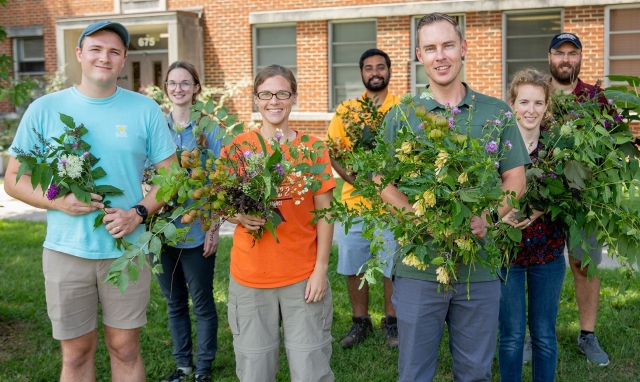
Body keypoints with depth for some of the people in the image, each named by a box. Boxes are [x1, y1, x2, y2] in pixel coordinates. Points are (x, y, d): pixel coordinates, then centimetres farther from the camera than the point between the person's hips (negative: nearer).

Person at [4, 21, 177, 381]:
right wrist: (57, 201, -15)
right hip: (66, 252, 0)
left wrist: (139, 213, -14)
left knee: (125, 349, 12)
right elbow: (14, 180, 4)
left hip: (127, 250, 0)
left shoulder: (145, 110, 0)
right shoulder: (45, 109, 0)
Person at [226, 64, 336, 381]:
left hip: (303, 275, 0)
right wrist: (239, 215, -14)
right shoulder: (237, 147, 0)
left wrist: (321, 268, -4)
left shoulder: (312, 147, -1)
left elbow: (324, 211, 2)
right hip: (249, 275, 1)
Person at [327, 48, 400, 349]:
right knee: (353, 266, 10)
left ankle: (391, 322, 24)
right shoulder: (345, 110, 6)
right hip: (354, 201, 2)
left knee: (392, 267, 6)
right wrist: (354, 177, -14)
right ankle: (360, 322, 27)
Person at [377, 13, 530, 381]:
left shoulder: (496, 112, 5)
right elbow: (383, 181, -1)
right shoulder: (401, 115, 2)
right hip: (418, 264, -1)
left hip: (480, 266, 1)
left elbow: (516, 178, 6)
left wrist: (486, 216, -14)